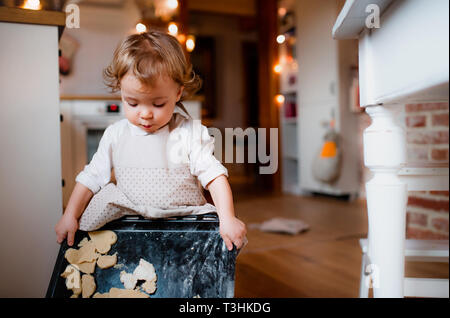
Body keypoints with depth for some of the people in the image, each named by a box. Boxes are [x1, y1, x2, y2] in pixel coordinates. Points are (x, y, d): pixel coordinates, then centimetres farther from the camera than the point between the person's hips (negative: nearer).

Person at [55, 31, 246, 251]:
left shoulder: (191, 133, -7)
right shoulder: (115, 135, 2)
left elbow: (214, 175, -10)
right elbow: (92, 177, 8)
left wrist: (227, 219, -21)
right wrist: (70, 216, 2)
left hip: (186, 215, -3)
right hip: (130, 217, 4)